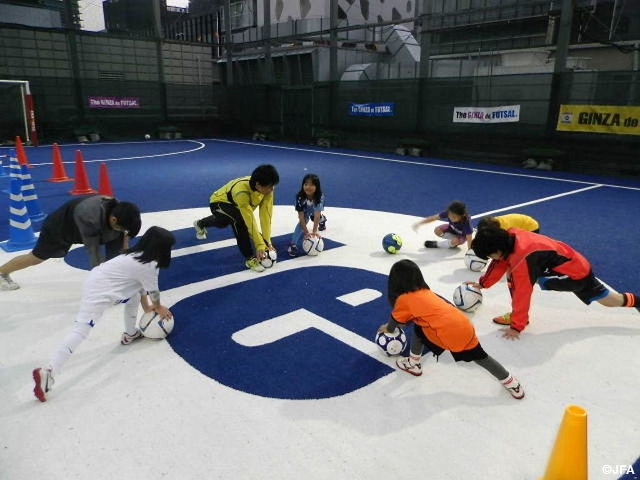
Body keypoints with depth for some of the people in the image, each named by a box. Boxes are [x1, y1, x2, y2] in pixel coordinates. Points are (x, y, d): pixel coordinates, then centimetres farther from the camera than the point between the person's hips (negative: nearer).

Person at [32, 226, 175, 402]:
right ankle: (47, 372, -21)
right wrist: (159, 308, 22)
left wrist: (146, 307, 33)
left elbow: (141, 285, 24)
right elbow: (153, 292, 2)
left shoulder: (138, 255, 14)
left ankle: (130, 334, 40)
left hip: (97, 279, 10)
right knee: (80, 330, -15)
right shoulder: (150, 265, -13)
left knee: (134, 294, 27)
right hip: (99, 292, -10)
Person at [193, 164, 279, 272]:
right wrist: (260, 245, -46)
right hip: (219, 202, -7)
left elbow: (266, 215, -29)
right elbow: (250, 221, -46)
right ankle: (250, 258, -23)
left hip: (234, 204, 7)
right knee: (239, 220, -37)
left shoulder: (266, 189, -29)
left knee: (222, 223, 36)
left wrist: (267, 242, -31)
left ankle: (200, 224, 71)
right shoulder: (241, 191, -45)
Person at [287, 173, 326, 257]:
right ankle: (293, 244, -27)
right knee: (303, 221, -24)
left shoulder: (320, 196, -37)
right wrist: (306, 232, -37)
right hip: (304, 212, -4)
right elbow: (301, 217, -34)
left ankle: (322, 219, 22)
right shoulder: (300, 197, -36)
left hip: (314, 211, 4)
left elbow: (317, 215, -38)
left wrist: (314, 231, -42)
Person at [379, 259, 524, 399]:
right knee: (480, 357, 21)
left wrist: (388, 329, 41)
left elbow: (395, 320, 20)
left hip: (448, 332, -7)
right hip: (466, 326, 7)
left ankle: (414, 364, 29)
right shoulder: (425, 291, 25)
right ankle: (512, 384, 30)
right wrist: (400, 323, 51)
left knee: (418, 331, 16)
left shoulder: (403, 299, 3)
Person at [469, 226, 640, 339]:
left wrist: (516, 326, -22)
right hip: (579, 265, 10)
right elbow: (499, 263, 5)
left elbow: (521, 294, -31)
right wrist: (482, 283, 10)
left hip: (575, 273, -9)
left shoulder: (522, 259, -37)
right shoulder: (511, 236, -13)